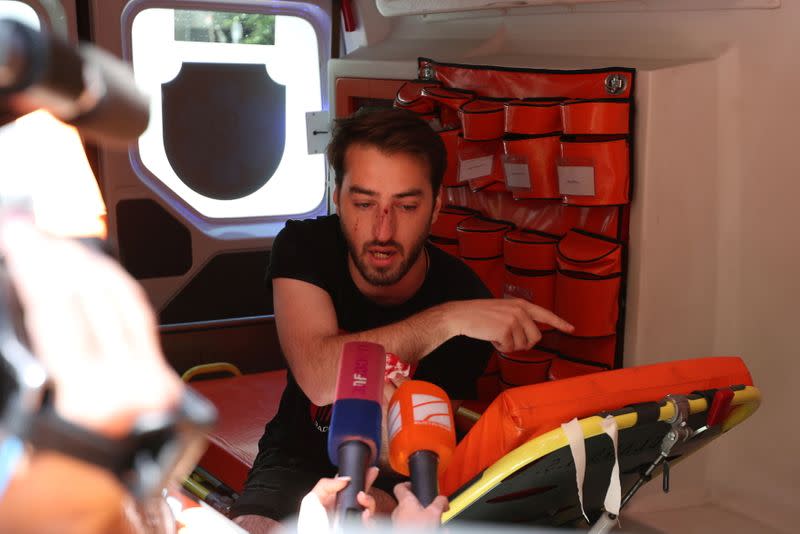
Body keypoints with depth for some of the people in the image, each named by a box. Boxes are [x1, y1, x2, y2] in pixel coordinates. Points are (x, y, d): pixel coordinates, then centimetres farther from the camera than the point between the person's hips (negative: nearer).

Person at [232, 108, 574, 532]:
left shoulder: (466, 301, -19)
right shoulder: (304, 247, -17)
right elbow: (319, 378, -34)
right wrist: (448, 318, -38)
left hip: (397, 475, 0)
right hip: (300, 457, 0)